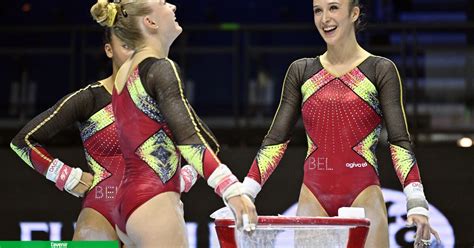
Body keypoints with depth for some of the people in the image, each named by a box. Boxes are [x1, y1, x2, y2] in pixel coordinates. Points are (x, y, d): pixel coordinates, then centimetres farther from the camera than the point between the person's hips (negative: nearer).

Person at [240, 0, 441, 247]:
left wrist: (417, 204, -15)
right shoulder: (300, 71, 10)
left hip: (364, 197, -2)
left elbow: (399, 141, -3)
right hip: (312, 198, 3)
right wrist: (244, 194, 1)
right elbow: (276, 139, 11)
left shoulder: (381, 70, 1)